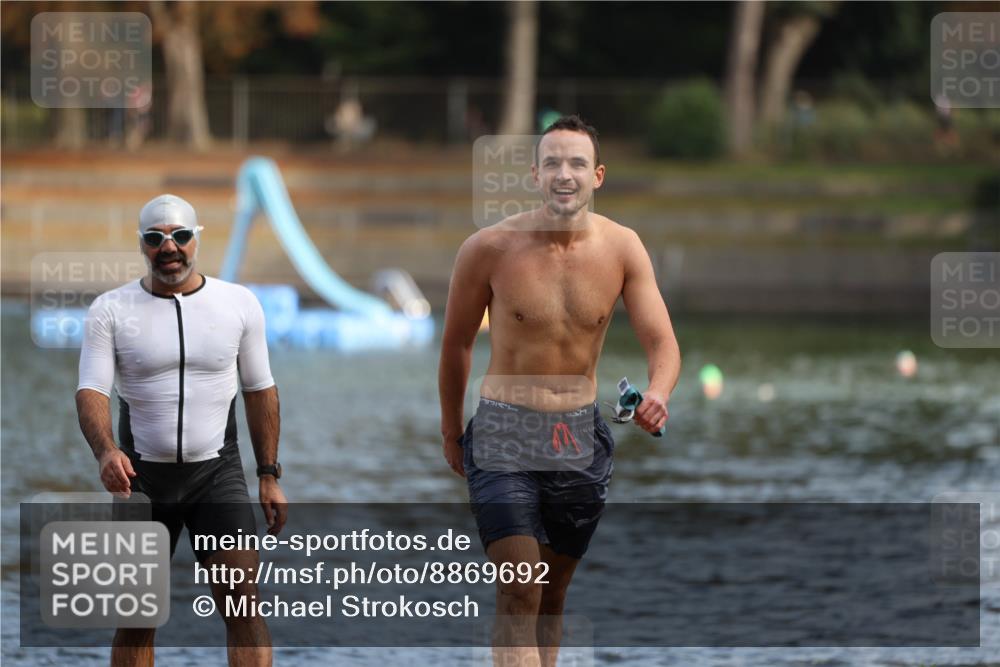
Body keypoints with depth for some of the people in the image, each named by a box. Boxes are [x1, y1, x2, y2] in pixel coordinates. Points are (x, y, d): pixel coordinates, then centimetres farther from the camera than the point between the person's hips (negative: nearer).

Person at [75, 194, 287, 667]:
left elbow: (260, 391, 8)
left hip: (217, 473, 0)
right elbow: (91, 391, -12)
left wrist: (269, 476, 5)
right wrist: (106, 451, -32)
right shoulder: (111, 310, -3)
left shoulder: (238, 304, 2)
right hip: (142, 479, 0)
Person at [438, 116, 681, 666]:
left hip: (579, 436, 4)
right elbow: (457, 343, 4)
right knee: (518, 599, -15)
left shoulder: (622, 248, -4)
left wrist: (657, 394, -28)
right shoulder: (489, 249, -11)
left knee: (552, 597, 14)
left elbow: (661, 341, -5)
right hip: (504, 435, -3)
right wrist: (451, 432, 14)